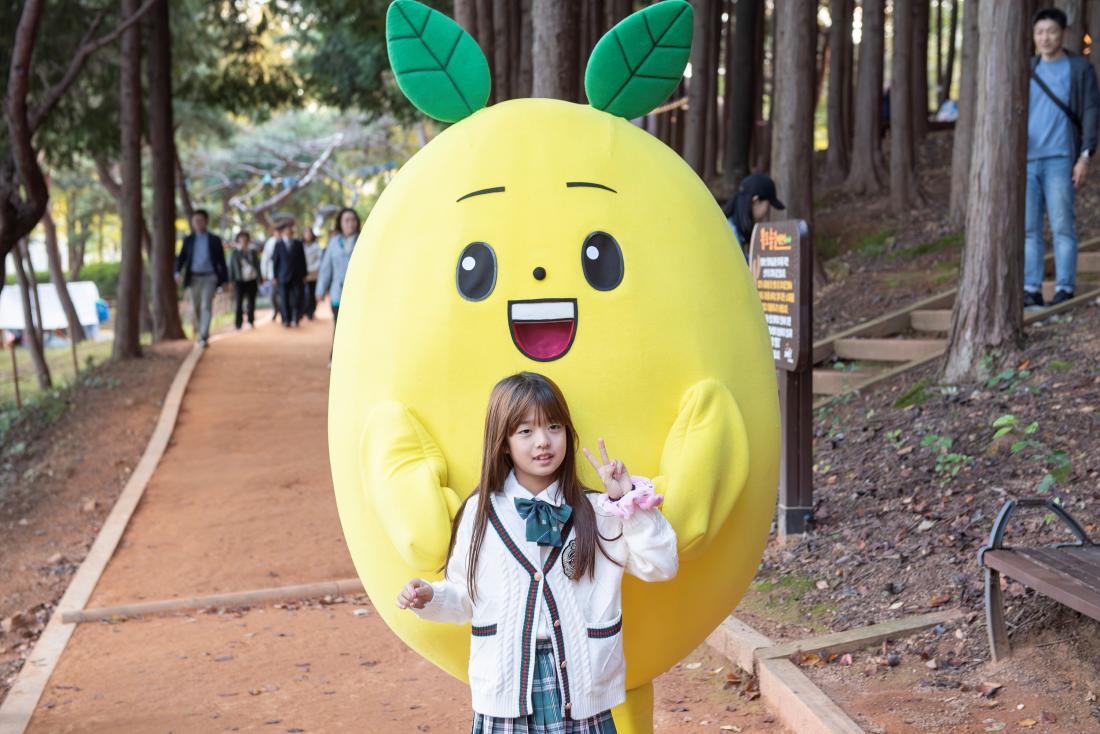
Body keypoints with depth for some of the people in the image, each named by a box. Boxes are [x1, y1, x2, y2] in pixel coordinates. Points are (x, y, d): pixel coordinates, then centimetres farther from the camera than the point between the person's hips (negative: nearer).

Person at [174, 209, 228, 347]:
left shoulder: (215, 240, 3)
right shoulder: (188, 240, 8)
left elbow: (221, 261, 5)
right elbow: (181, 258, 5)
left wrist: (225, 280, 2)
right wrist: (178, 271, -15)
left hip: (210, 277, -3)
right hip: (194, 277, 3)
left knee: (206, 306, -16)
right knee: (197, 308, 10)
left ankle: (203, 337, -19)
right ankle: (203, 332, 30)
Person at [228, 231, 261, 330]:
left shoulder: (252, 252, 8)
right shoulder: (234, 253, 3)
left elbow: (257, 265, 11)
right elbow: (231, 268, 4)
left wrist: (259, 279, 6)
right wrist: (231, 281, 0)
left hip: (252, 280, 2)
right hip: (240, 281, -2)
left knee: (251, 302, 7)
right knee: (239, 302, -6)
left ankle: (251, 320, 21)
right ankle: (239, 324, -2)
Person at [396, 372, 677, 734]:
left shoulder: (596, 512, 0)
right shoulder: (481, 513, 2)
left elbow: (660, 566, -5)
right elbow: (465, 597, 10)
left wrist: (632, 500, -11)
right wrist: (431, 597, -9)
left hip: (578, 683, 0)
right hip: (506, 680, 1)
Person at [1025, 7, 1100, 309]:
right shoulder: (1027, 70, 15)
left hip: (1059, 159, -4)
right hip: (1026, 160, 4)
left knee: (1062, 226, -7)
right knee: (1027, 228, 1)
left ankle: (1065, 289, -2)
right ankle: (1031, 290, 4)